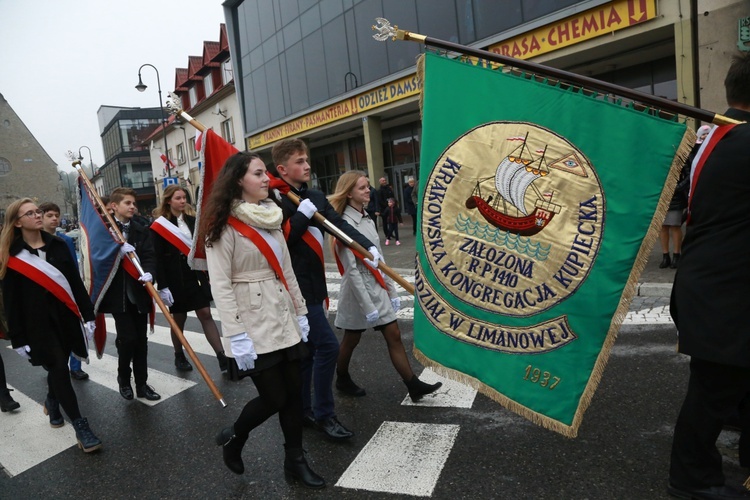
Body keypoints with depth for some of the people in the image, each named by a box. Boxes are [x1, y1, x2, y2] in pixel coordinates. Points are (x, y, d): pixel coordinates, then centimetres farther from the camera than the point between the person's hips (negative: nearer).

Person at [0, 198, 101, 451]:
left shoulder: (58, 245, 4)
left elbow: (76, 282, 6)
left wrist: (88, 314, 3)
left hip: (66, 317, 4)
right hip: (38, 323, -4)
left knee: (59, 367, 16)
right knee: (59, 369, -6)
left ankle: (52, 402, 46)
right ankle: (80, 427, -1)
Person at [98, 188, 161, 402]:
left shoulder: (141, 231, 7)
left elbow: (149, 255, -5)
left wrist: (149, 272, -25)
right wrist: (118, 250, -23)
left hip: (139, 293, 3)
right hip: (118, 294, -3)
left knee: (141, 340, 8)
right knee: (127, 338, -5)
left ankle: (142, 383, 21)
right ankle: (124, 380, 19)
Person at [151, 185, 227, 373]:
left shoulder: (192, 221, 9)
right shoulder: (160, 226, -5)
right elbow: (158, 259, -9)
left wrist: (207, 275, 10)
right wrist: (163, 286, -14)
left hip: (196, 276, 3)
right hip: (175, 279, -3)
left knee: (205, 314, -2)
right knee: (179, 318, 8)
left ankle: (222, 357, -4)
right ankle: (179, 356, 27)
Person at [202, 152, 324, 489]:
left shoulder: (272, 218, 11)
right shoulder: (224, 225, -11)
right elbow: (220, 285, -15)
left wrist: (300, 312, 13)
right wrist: (236, 337, -20)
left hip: (284, 321, 7)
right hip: (254, 327, -6)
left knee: (294, 393, 10)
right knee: (274, 398, 0)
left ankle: (295, 460, 27)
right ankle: (233, 437, 29)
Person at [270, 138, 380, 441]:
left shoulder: (316, 198, 11)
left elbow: (340, 225, 0)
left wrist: (367, 246, -15)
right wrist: (302, 214, -20)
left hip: (313, 285, 8)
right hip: (295, 288, -8)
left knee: (307, 351, 15)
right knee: (327, 346, -10)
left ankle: (303, 411, 29)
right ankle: (323, 414, 5)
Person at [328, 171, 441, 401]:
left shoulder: (367, 219, 8)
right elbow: (351, 269, -20)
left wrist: (392, 290, 10)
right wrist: (367, 306, -21)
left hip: (378, 289, 7)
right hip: (359, 291, -7)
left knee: (394, 336, 7)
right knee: (351, 340, 12)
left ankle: (413, 385, 12)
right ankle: (342, 380, 35)